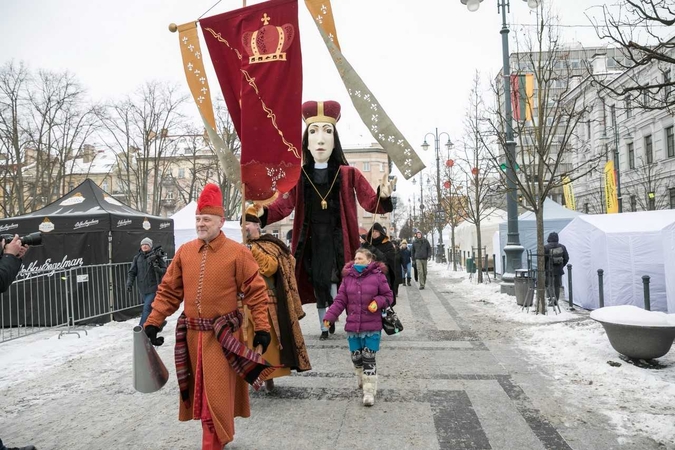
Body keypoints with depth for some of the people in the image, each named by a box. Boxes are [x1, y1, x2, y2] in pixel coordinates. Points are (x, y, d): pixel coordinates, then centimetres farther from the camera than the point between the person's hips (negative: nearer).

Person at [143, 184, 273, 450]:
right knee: (200, 389, 17)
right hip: (193, 333, 5)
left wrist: (262, 328, -12)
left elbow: (256, 292, -9)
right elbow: (168, 291, 9)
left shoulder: (237, 253, -9)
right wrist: (153, 322, 3)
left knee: (216, 390, -2)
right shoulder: (184, 251, 4)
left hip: (222, 335, -5)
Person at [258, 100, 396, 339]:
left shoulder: (349, 174, -2)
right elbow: (284, 205, -6)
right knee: (318, 285, 13)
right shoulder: (299, 176, 2)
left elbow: (370, 203, -7)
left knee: (333, 282, -8)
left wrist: (382, 196, -29)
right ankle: (324, 326, 29)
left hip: (337, 240, -2)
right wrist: (263, 212, -25)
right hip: (311, 242, 3)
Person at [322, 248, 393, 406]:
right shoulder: (348, 277, 2)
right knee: (356, 357, 15)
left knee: (369, 358, -2)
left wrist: (378, 302, -18)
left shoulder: (377, 276, -6)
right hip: (352, 326, 4)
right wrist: (329, 316, -9)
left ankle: (369, 391, 6)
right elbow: (340, 300, 2)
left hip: (372, 327, -4)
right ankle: (362, 380, 40)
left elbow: (388, 296, 2)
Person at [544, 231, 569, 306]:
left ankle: (551, 299, -9)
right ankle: (556, 301, 16)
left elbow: (543, 259, -9)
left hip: (549, 270, -4)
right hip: (559, 270, 4)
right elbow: (566, 258, 8)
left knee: (548, 285, 5)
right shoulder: (562, 247, 3)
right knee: (557, 286, 11)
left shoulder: (546, 247, -10)